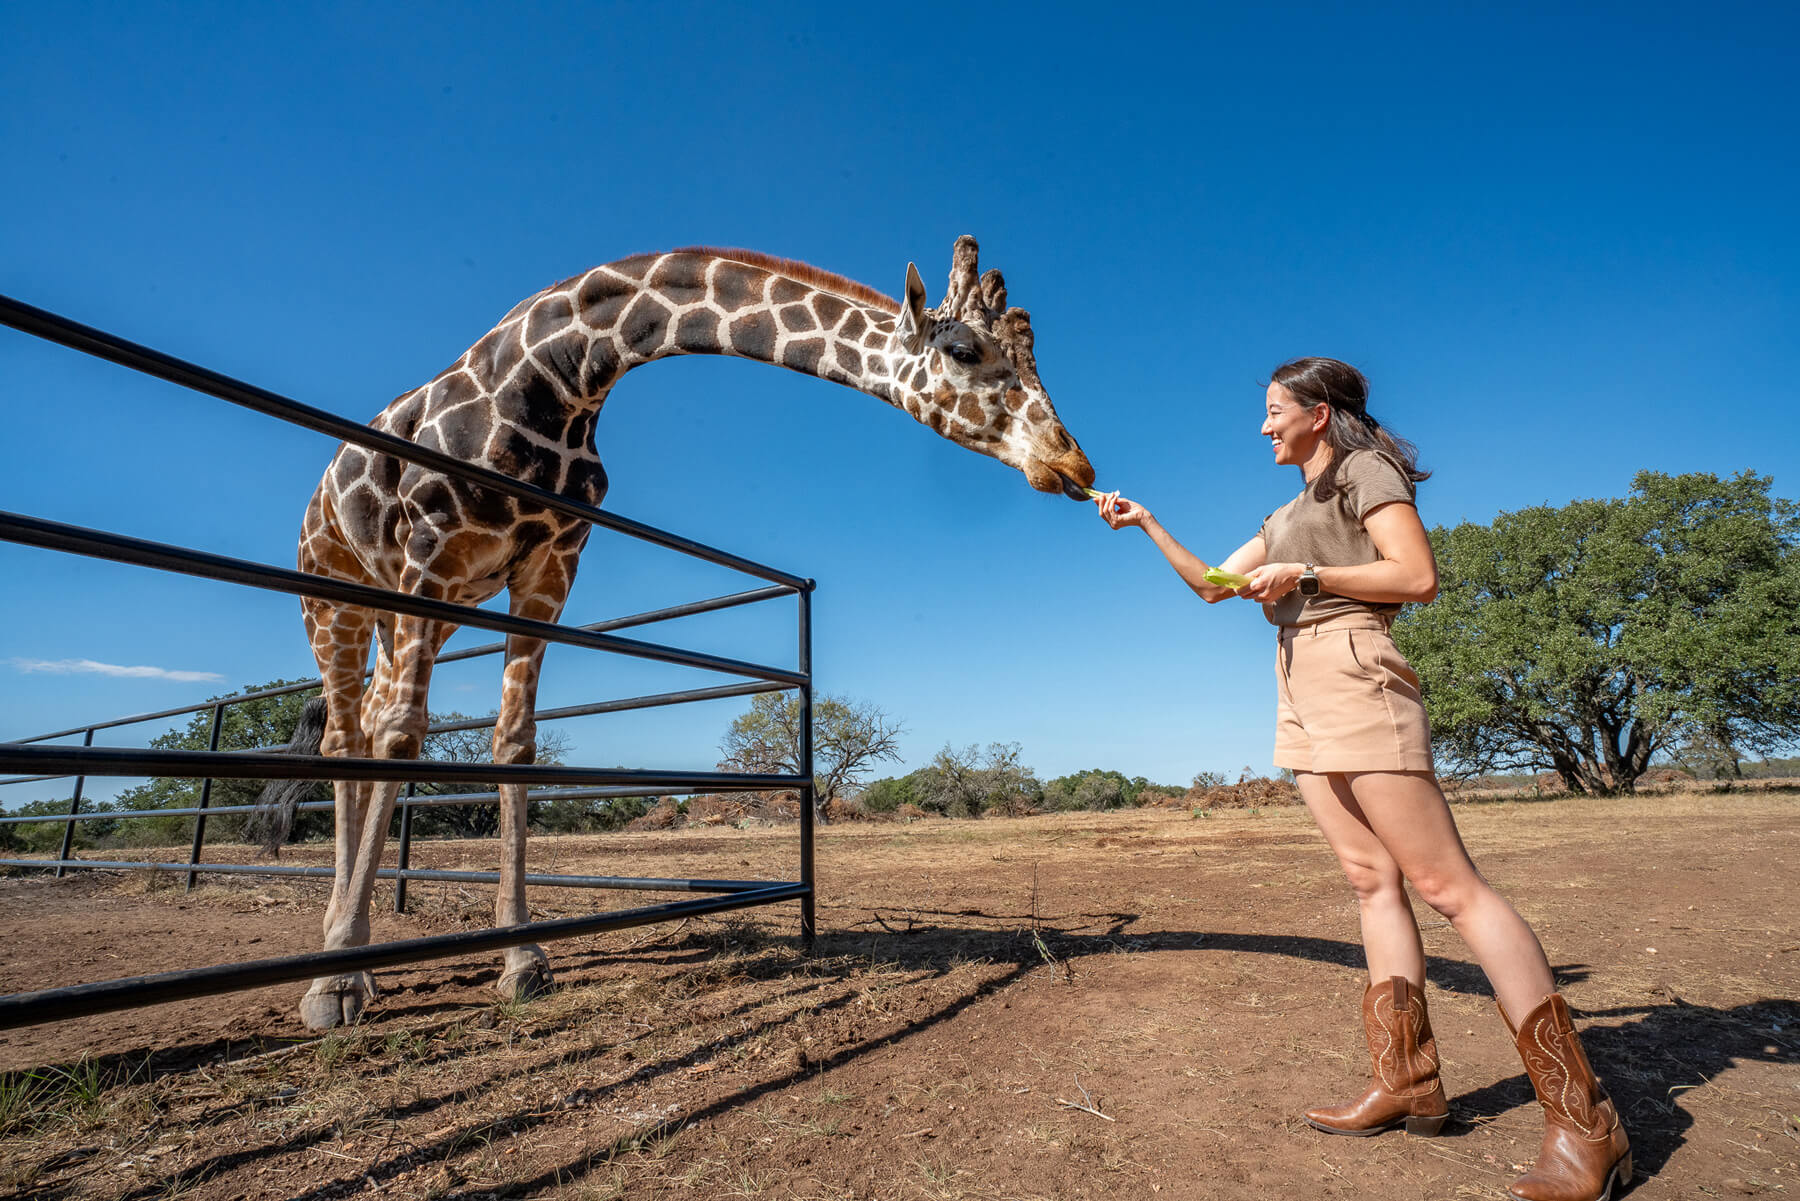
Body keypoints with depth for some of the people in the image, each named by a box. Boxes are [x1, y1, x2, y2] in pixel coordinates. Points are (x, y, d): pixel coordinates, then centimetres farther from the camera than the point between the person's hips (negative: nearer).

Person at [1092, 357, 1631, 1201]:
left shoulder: (1364, 471, 1)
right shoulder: (1289, 514, 25)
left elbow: (1418, 577, -11)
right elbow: (1212, 585, 26)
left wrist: (1304, 576, -12)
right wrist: (1147, 524, 22)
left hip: (1352, 673, -9)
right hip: (1301, 690, 9)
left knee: (1444, 882, -11)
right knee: (1371, 880, 5)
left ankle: (1583, 1120, -5)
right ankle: (1407, 1084, 9)